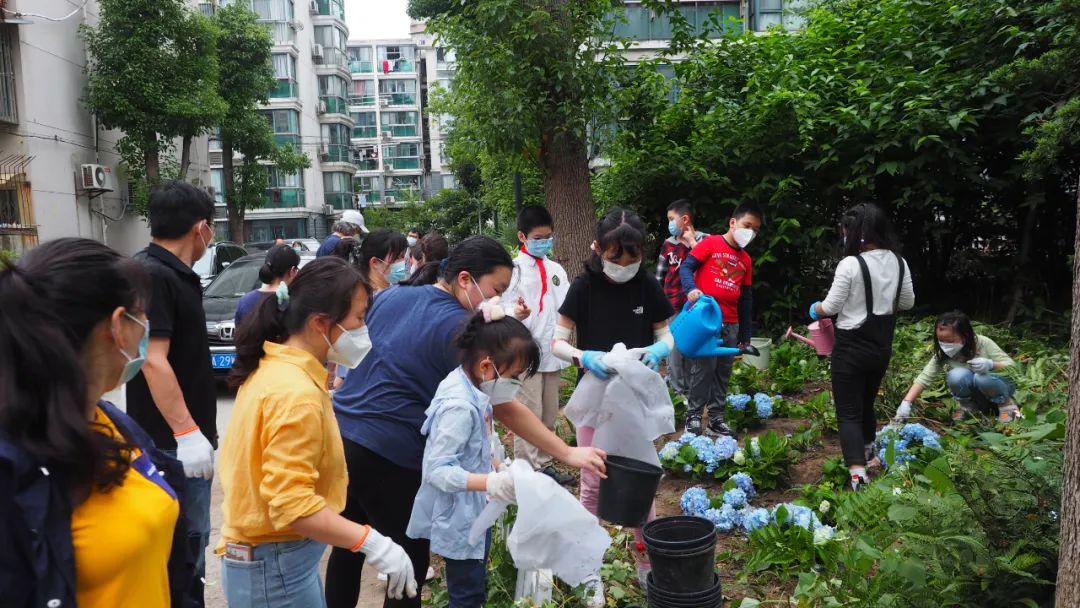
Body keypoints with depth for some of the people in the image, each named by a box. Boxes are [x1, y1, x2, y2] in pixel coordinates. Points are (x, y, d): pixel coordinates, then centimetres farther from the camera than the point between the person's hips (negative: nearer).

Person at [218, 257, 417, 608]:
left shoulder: (271, 368, 3)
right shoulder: (296, 393, -26)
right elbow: (291, 504, -29)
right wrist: (373, 543, -29)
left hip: (265, 556, 9)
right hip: (276, 568, -9)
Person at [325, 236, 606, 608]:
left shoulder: (391, 296, 8)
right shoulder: (457, 327, -14)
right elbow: (504, 408, -15)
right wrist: (568, 454, -12)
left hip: (339, 435, 8)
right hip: (388, 455, -8)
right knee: (410, 564, 6)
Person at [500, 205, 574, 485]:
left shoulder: (556, 270, 13)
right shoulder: (514, 269, -5)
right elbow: (505, 310, -11)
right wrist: (516, 313, -30)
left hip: (552, 352, 6)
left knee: (549, 416, 14)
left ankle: (544, 464, 26)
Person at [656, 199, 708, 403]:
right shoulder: (668, 244, 9)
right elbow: (659, 277, 13)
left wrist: (692, 242, -11)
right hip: (672, 309, 2)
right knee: (674, 352, 3)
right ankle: (677, 394, 12)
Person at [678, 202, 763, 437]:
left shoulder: (746, 260, 16)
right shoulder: (710, 243, -1)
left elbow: (746, 298, 18)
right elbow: (686, 267, -8)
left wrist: (745, 334, 17)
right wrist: (691, 289, -29)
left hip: (731, 324, 6)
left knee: (723, 372, 9)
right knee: (702, 368, -6)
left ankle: (717, 417, 18)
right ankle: (694, 416, 5)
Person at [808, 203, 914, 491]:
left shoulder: (851, 264, -20)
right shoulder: (898, 262, 0)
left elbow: (830, 307, -14)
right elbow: (907, 302, 12)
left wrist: (815, 309, 7)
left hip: (852, 347, -6)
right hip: (881, 347, 6)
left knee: (848, 412, -1)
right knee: (867, 403, 25)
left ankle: (858, 474, -12)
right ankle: (866, 453, 45)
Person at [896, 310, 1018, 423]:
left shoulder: (983, 343, -24)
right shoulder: (942, 354, -17)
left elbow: (1012, 366, -19)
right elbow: (924, 378, -21)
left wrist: (990, 364, -41)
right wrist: (906, 403, -34)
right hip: (975, 393, 2)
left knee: (982, 377, -36)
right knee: (956, 375, -31)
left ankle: (1005, 403, -6)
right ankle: (969, 406, -2)